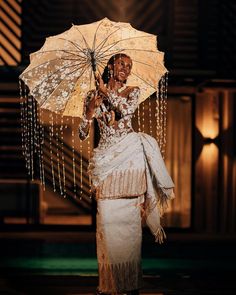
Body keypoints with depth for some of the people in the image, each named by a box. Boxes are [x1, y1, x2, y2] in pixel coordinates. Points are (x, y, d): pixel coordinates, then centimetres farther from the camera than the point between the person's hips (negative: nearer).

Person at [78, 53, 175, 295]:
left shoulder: (132, 91, 11)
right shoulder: (93, 96, 12)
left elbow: (127, 109, -12)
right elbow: (82, 134, 9)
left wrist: (106, 91, -3)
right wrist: (90, 112, -8)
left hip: (129, 156, 0)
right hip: (106, 158, 1)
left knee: (129, 217, -7)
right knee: (107, 220, -6)